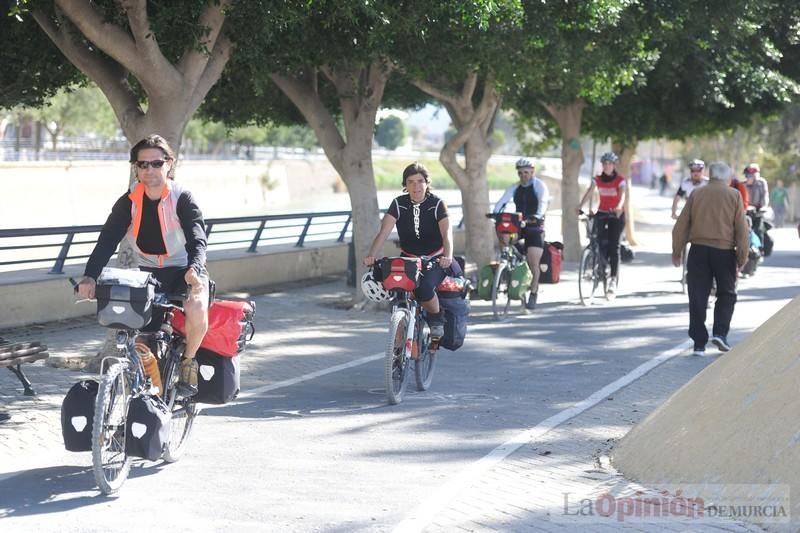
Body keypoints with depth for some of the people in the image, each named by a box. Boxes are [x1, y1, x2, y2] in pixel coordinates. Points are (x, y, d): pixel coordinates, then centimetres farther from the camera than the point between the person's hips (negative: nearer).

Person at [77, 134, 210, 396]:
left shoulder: (182, 199, -11)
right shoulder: (129, 202, -3)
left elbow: (197, 239, -24)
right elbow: (107, 240, -14)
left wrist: (194, 269, -47)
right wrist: (90, 276, -32)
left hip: (184, 272, -3)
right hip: (147, 272, 3)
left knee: (196, 309, -34)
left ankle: (188, 360, -6)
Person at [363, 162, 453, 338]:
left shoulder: (437, 204, -9)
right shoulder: (398, 204, -4)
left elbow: (447, 232, -22)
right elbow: (384, 231, -15)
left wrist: (448, 256, -43)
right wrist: (372, 255, -33)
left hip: (435, 261, -3)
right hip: (408, 259, 3)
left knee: (424, 288, -31)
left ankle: (437, 320, -2)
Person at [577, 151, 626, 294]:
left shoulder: (620, 180, -7)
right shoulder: (597, 179, 1)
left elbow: (622, 194, -24)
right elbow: (588, 192, -14)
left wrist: (619, 207, -46)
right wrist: (580, 206, -32)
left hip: (616, 215, -3)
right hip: (602, 213, 3)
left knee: (614, 246, -10)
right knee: (597, 241, -16)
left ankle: (614, 279, -11)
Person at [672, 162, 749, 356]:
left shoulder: (696, 194, 4)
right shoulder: (734, 196, 0)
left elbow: (681, 226, 3)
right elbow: (741, 229, -3)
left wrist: (676, 252, 10)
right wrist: (742, 256, 2)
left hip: (698, 250, 1)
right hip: (724, 251, -1)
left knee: (698, 297, 5)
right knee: (726, 294, 14)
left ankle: (699, 343, 5)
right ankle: (720, 332, -2)